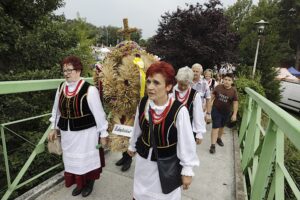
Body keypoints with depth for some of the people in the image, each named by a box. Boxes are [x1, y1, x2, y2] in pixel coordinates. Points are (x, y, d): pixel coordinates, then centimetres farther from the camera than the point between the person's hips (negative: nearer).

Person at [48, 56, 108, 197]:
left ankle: (89, 183, 40)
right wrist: (54, 128, 15)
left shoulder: (89, 89, -19)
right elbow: (56, 110, 12)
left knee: (87, 158, 13)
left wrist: (103, 134, -9)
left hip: (86, 132, -5)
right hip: (67, 132, 6)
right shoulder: (61, 88, 0)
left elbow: (98, 113, -14)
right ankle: (79, 183, 45)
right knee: (72, 159, 20)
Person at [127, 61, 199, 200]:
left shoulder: (179, 110, -26)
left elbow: (186, 142, -17)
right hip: (143, 160, 4)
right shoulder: (142, 103, -13)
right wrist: (132, 146, 19)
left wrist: (187, 170, -8)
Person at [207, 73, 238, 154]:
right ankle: (213, 145, -1)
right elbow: (212, 96, 0)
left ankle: (219, 138, 45)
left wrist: (234, 114, -9)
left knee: (222, 126, 21)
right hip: (216, 110, -2)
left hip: (226, 112, 2)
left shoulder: (234, 91, -11)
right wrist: (209, 106, 0)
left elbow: (235, 103, -6)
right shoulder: (218, 87, -10)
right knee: (216, 127, -6)